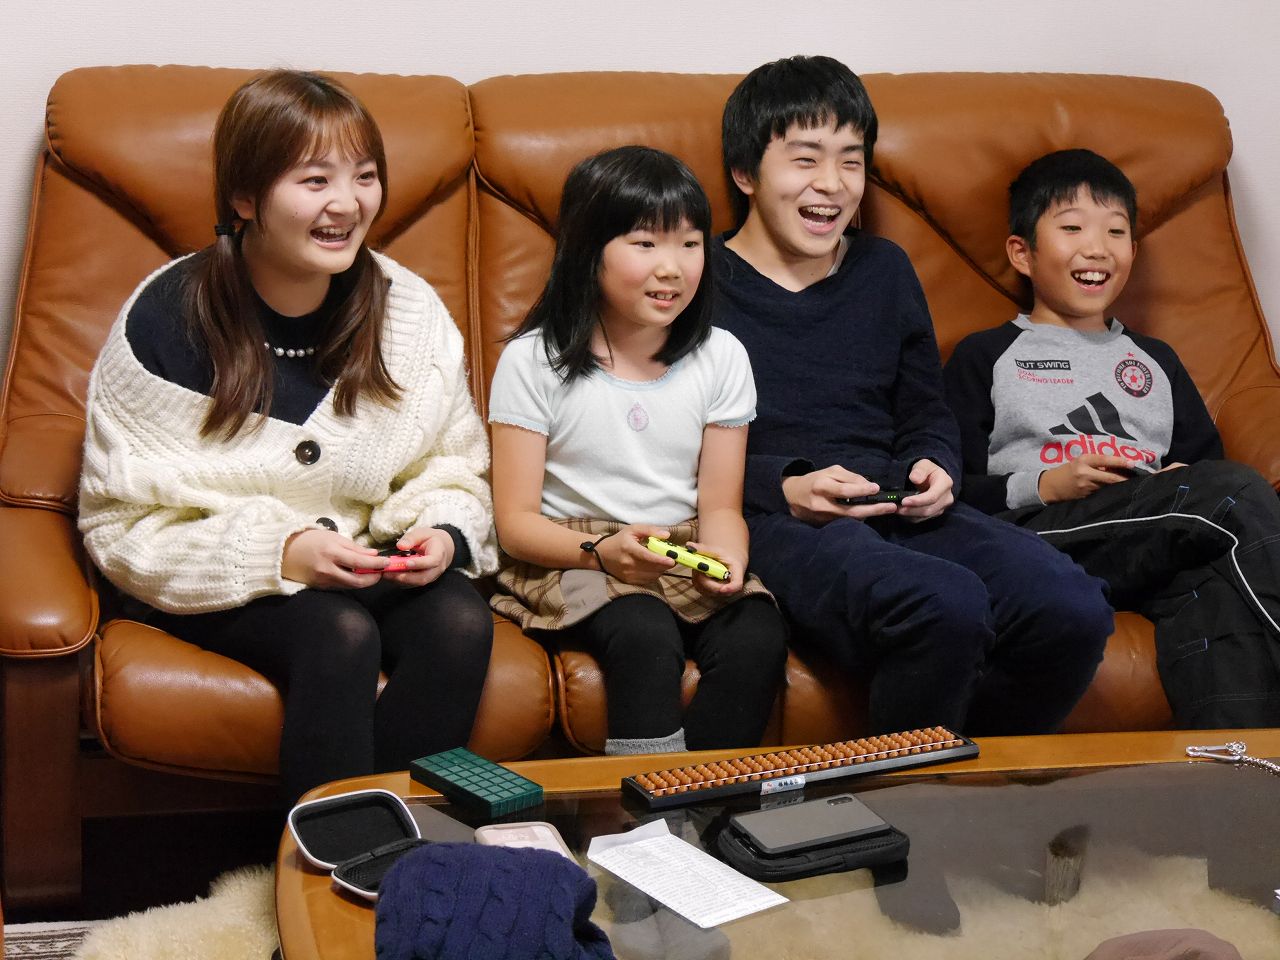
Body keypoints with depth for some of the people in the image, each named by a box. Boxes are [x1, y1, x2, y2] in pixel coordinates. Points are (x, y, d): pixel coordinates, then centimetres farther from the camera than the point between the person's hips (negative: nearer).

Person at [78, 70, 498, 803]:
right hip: (217, 583, -3)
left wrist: (441, 532, -15)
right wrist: (279, 552, -23)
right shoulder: (169, 320, -12)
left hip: (362, 566, 4)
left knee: (461, 620, -26)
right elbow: (124, 522, -10)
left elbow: (456, 470, 9)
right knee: (341, 636, -32)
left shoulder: (410, 310, -2)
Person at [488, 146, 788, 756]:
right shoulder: (533, 362, -4)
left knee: (758, 637, -26)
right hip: (571, 558, -3)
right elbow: (515, 522, -5)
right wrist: (604, 549, -23)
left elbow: (720, 504, 6)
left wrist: (727, 560, -17)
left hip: (686, 558, 3)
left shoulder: (719, 358, 6)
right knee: (646, 638, -33)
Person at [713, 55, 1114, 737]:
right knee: (947, 607, -37)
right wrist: (784, 489, -17)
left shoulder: (884, 271, 22)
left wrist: (933, 469, 3)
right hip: (772, 522, -6)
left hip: (901, 513, 6)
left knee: (1075, 611, -23)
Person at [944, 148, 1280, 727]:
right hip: (1039, 533, -4)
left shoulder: (1154, 361, 33)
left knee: (1216, 586, -36)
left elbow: (1206, 457, 26)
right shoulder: (985, 358, 17)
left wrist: (1185, 483, 2)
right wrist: (1041, 486, -11)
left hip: (1157, 548, 4)